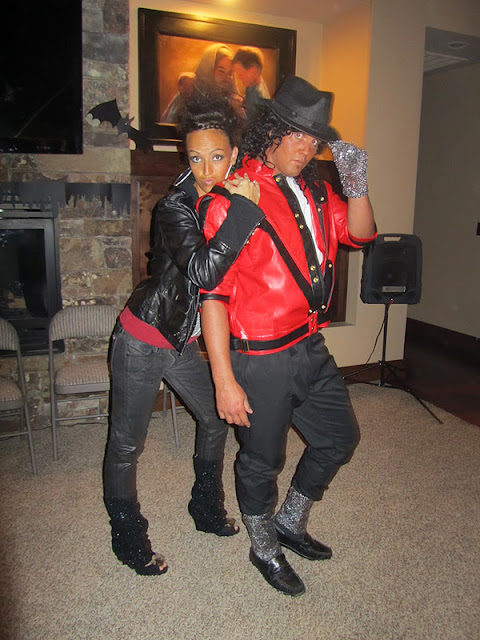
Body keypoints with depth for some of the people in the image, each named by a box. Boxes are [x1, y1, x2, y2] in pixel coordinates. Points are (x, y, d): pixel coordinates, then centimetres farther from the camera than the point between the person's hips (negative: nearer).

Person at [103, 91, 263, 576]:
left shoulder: (234, 198, 0)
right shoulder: (175, 207, -22)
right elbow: (203, 271, -38)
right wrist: (243, 207, -33)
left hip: (184, 340, 7)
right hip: (142, 340, -7)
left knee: (216, 418, 18)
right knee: (126, 445, 4)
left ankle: (207, 508, 41)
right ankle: (127, 537, 27)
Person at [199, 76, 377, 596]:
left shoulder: (312, 188, 7)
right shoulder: (231, 197, -16)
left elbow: (358, 235, 15)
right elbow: (213, 294, -19)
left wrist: (356, 185, -5)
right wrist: (224, 379, -21)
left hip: (311, 348, 8)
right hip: (260, 359, -8)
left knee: (340, 437, 20)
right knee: (262, 460, 11)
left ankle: (289, 522, 43)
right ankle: (264, 549, 39)